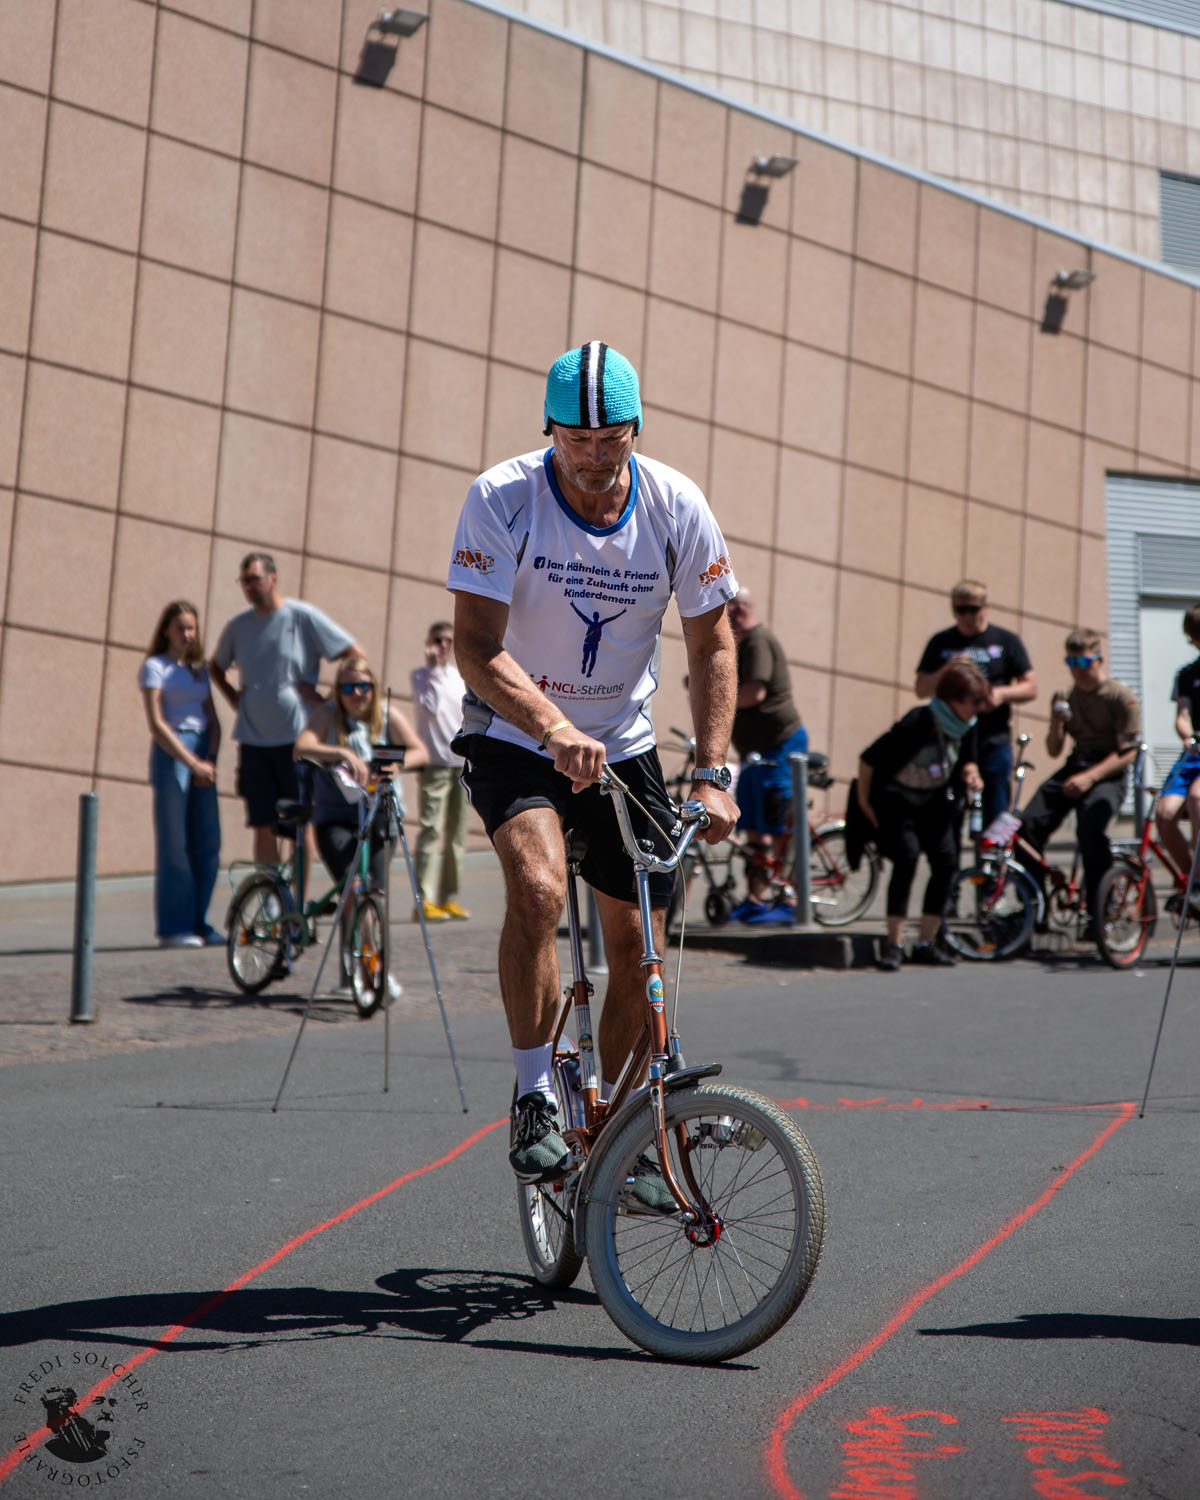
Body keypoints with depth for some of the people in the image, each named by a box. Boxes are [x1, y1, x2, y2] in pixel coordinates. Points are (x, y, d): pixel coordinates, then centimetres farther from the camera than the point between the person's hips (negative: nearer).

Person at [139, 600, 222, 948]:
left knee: (207, 842, 2)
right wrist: (192, 762, -15)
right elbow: (156, 724, -9)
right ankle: (173, 927, -3)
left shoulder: (199, 669, 18)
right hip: (171, 754, -6)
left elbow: (212, 720, 13)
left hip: (203, 756, 6)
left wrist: (209, 759, -4)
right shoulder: (155, 667, -1)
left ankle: (198, 923, 8)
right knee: (174, 843, -7)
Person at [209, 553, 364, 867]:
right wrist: (234, 698, 10)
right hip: (253, 740, 3)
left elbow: (356, 655, -3)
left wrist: (328, 699, -6)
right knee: (263, 826, 2)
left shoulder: (303, 616, -4)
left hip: (297, 737, -3)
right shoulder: (238, 626, 8)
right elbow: (215, 667, 27)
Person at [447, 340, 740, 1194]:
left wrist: (713, 774, -13)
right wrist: (556, 728, -40)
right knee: (538, 889, -30)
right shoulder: (501, 499, -20)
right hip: (513, 738, -3)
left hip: (624, 743, 3)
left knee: (638, 947, 3)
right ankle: (535, 1101, -16)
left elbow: (711, 643, -3)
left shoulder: (676, 507, -12)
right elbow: (477, 648, -24)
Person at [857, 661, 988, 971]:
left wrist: (970, 774, -15)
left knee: (946, 862, -8)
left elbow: (966, 759, 9)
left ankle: (925, 944, 1)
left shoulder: (968, 725, -10)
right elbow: (869, 758, -21)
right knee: (907, 856, -23)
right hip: (894, 799, -6)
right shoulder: (918, 723, -30)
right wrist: (863, 800, -12)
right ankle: (893, 944, -15)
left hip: (934, 801, 6)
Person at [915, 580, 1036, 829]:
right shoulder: (941, 643, 11)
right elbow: (921, 689, 7)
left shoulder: (1006, 641, 7)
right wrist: (946, 670, -12)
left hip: (993, 744, -1)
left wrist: (1002, 693, -14)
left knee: (995, 817, -3)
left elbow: (1030, 687, 6)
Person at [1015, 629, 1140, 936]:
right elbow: (1053, 750, 14)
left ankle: (1098, 912, -22)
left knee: (1091, 826, -35)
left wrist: (1089, 777, -21)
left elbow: (1127, 753, -9)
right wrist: (1056, 724, -8)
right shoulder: (1067, 697, 14)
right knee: (1029, 824, -18)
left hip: (1108, 773, -5)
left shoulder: (1121, 697, -3)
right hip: (1074, 767, 5)